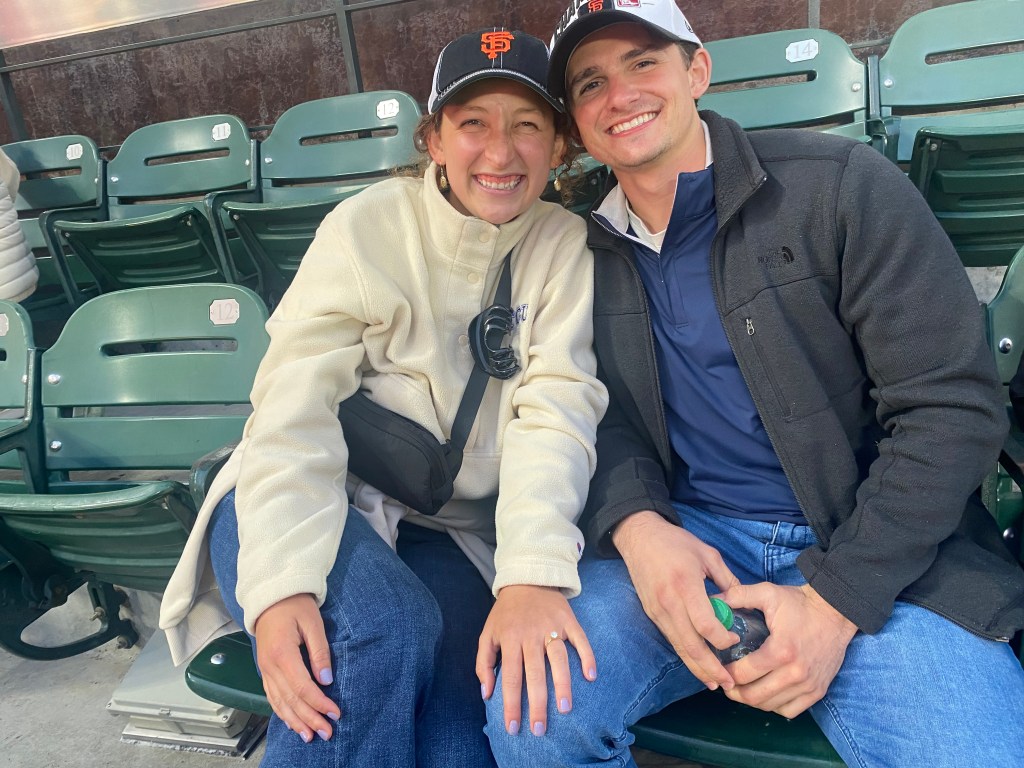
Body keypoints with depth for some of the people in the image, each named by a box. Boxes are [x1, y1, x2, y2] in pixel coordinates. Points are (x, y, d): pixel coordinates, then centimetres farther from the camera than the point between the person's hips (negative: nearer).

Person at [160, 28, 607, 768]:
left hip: (449, 534, 2)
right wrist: (281, 584, -27)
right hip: (314, 503, -1)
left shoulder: (565, 247, -2)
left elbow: (556, 410, -14)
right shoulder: (368, 226, -8)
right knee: (382, 629, -31)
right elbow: (294, 409, -15)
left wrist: (534, 574, -30)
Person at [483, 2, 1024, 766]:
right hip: (682, 538, 2)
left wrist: (835, 602, -14)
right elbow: (602, 413, 7)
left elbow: (954, 406, -8)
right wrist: (636, 525, -16)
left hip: (877, 554, -1)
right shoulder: (589, 249, 6)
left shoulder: (840, 185, -6)